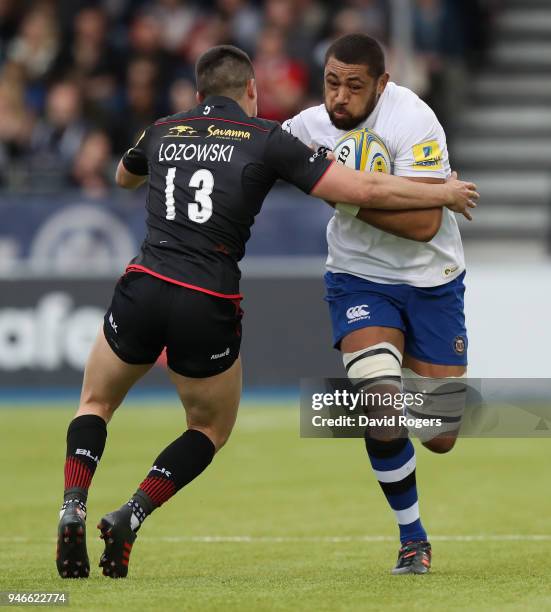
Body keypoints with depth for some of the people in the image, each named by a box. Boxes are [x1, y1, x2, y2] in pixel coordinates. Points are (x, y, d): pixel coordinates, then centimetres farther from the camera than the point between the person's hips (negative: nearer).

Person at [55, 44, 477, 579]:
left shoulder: (163, 132, 15)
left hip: (143, 289, 2)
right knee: (212, 430, 22)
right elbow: (364, 191, -1)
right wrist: (445, 194, 12)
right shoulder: (267, 140, 4)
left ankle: (72, 508, -1)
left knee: (96, 403, 24)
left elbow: (123, 178, 40)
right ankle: (130, 517, 2)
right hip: (209, 308, -2)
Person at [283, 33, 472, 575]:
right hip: (359, 280, 1)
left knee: (440, 438, 3)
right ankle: (413, 538, -2)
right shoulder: (310, 126, -8)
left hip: (431, 281, -1)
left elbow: (424, 225, -29)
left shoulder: (411, 120, -22)